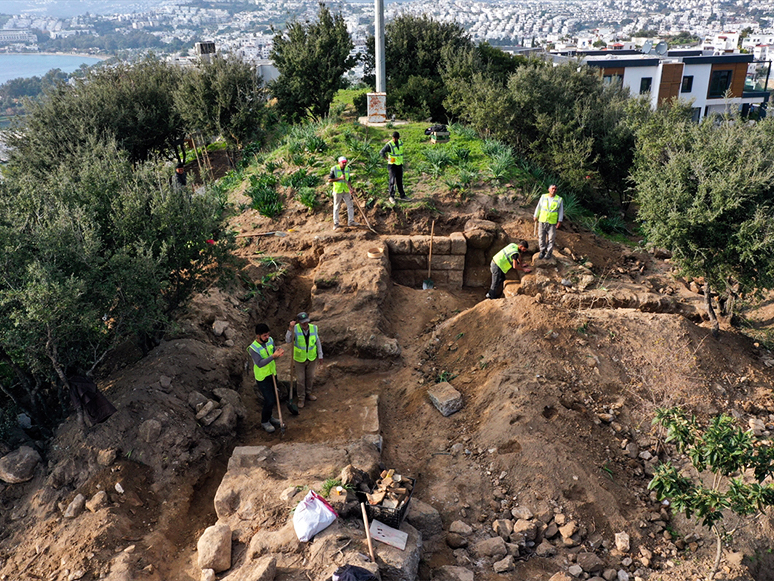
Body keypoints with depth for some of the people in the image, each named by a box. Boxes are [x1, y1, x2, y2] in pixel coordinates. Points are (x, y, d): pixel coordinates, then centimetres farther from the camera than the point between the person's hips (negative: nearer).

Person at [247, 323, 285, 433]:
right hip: (262, 378, -6)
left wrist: (278, 353, -22)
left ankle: (269, 417, 42)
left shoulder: (270, 340, -7)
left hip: (272, 374, 6)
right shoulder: (253, 348, -26)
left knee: (274, 398, 18)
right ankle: (264, 422, 20)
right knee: (269, 400, -3)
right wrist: (273, 356, -40)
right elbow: (260, 363, -32)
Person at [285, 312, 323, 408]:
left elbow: (317, 342, -1)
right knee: (301, 379, 10)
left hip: (312, 358, 3)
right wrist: (291, 328, -46)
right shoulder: (295, 329, -22)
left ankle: (308, 393, 44)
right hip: (299, 359, -3)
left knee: (310, 377, 20)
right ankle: (301, 398, 29)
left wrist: (320, 355, 6)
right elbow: (288, 340, -35)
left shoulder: (313, 328, -14)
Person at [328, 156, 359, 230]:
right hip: (337, 191, -5)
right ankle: (336, 223, 12)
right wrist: (340, 178, -21)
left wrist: (350, 188, -2)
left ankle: (351, 221, 14)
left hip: (346, 191, 5)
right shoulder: (334, 169, -9)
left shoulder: (347, 169, 7)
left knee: (350, 206, 4)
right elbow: (329, 180, -13)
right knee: (336, 207, 4)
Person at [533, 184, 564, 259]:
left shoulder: (559, 199, -2)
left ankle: (549, 252, 15)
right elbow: (538, 207, 10)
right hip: (542, 220, 2)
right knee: (541, 237, 6)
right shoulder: (543, 197, 2)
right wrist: (536, 216, 12)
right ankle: (542, 251, 20)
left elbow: (561, 211, 0)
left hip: (552, 222, -2)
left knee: (551, 238, 3)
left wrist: (560, 221, -6)